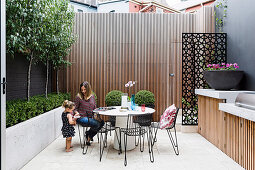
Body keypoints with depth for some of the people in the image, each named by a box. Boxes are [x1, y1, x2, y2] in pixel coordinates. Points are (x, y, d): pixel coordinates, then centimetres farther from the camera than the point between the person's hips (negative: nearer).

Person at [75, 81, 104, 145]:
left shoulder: (92, 96, 8)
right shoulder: (78, 97, -5)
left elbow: (94, 108, 14)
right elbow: (75, 108, 0)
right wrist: (77, 113, -21)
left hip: (90, 117, 6)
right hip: (81, 118, -6)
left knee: (102, 122, -16)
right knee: (96, 124, -26)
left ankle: (89, 136, 6)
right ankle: (89, 136, 5)